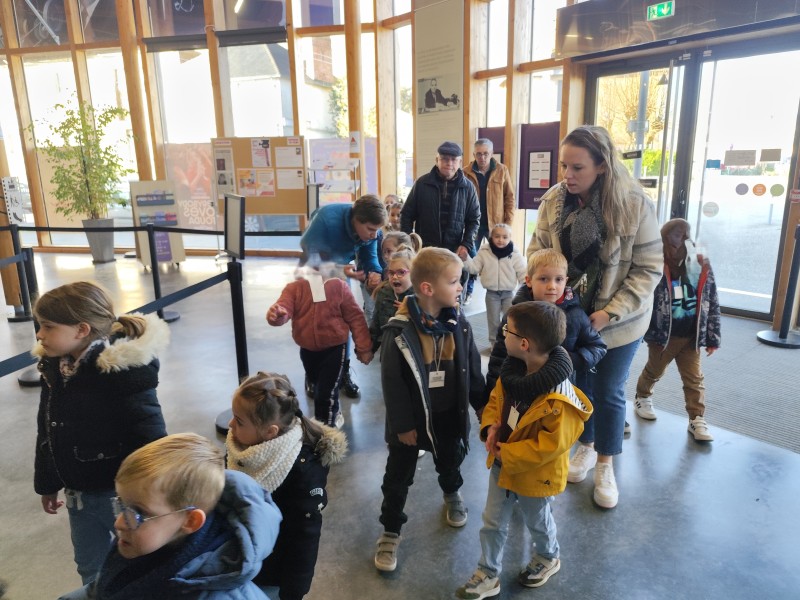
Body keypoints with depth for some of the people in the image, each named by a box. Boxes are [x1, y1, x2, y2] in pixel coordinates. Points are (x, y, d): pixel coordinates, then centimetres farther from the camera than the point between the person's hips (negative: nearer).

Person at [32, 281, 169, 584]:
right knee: (89, 566, 27)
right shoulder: (54, 366, -2)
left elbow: (149, 438, -25)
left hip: (122, 493, -7)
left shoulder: (124, 372, -27)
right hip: (79, 491, 7)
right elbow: (47, 431, 11)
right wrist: (47, 483, 19)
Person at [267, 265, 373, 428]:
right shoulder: (294, 288, -6)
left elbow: (355, 317, -7)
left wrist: (364, 347, -9)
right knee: (315, 383, 27)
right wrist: (277, 314, -50)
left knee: (327, 391, -7)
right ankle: (332, 414, 58)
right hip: (308, 350, 4)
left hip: (334, 348, -3)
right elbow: (283, 308, -24)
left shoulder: (339, 286, -10)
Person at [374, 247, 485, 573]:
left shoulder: (459, 325, -10)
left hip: (449, 415, 4)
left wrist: (484, 408, 6)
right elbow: (392, 383, -18)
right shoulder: (399, 331, -24)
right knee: (398, 477, 12)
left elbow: (472, 371, 1)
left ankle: (452, 495, 60)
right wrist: (403, 424, -14)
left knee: (450, 462, 28)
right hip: (411, 418, -4)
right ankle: (390, 531, 34)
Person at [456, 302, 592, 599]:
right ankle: (487, 575, 37)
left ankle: (547, 559, 54)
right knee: (492, 523, 18)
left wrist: (507, 454, -25)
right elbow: (495, 400, 5)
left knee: (537, 522, 24)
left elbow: (551, 444, -30)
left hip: (534, 474, -6)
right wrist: (490, 427, -13)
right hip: (502, 464, 6)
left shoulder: (558, 400, -33)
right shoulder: (513, 370, -11)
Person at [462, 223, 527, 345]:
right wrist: (466, 258, -17)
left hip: (508, 293, 0)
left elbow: (523, 274, -4)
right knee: (494, 321, 11)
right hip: (492, 293, 0)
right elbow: (474, 268, -2)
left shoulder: (515, 255, -5)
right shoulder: (484, 253, -3)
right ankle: (494, 343, 26)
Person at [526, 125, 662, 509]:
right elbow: (537, 251, 0)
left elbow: (648, 269, -14)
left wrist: (611, 312, -20)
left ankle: (605, 466, 33)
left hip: (618, 322, -2)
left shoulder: (635, 205, -19)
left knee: (608, 393, 10)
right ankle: (586, 447, 44)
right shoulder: (554, 201, -11)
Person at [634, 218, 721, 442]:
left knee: (694, 379, 8)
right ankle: (642, 398, 42)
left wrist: (713, 337, 2)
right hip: (663, 335, -3)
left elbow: (712, 304, 1)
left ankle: (697, 419, 18)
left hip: (691, 337, 3)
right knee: (654, 371, 18)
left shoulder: (702, 267, -6)